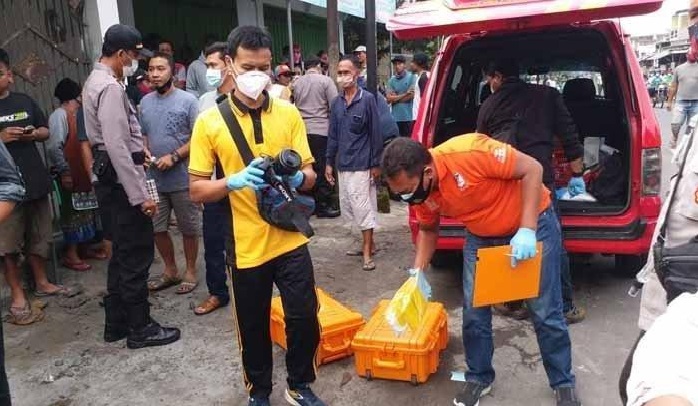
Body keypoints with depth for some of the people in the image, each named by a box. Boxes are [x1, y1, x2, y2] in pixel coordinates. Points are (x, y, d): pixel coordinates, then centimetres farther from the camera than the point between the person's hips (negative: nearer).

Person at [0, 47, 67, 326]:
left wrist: (35, 133, -4)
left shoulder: (25, 101, 11)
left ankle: (42, 283, 30)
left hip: (35, 179, 4)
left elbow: (46, 132, 18)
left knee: (38, 237, 15)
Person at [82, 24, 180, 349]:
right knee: (136, 255, -1)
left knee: (123, 253, 17)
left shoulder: (95, 81, 15)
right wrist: (140, 195, -23)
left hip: (111, 180, 11)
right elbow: (118, 147, -24)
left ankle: (116, 323, 27)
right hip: (121, 183, -11)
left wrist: (138, 154, 32)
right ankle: (140, 328, 10)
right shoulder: (110, 87, -18)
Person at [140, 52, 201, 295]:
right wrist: (144, 150, -2)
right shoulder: (145, 102, 9)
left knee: (189, 229, 8)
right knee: (157, 228, 12)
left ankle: (191, 272, 25)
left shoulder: (188, 100, -9)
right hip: (154, 179, 5)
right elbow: (142, 134, 19)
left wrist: (174, 157, -19)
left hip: (182, 178, -5)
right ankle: (170, 271, 31)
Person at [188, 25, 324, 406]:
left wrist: (296, 177, -20)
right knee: (253, 327, 14)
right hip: (246, 245, -1)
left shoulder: (288, 113, 1)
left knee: (304, 319, 8)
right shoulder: (209, 121, -5)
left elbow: (310, 175, 4)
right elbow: (196, 190, -3)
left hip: (290, 239, 2)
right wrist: (235, 181, -22)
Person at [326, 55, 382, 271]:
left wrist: (376, 164, -9)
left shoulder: (367, 99, -7)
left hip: (361, 164, -6)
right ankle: (369, 244, 26)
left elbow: (375, 134, -7)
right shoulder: (336, 103, 9)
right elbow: (333, 135, 13)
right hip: (342, 164, 6)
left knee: (363, 207, -3)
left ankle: (367, 252, 6)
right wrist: (329, 162, 11)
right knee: (349, 207, 11)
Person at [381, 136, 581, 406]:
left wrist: (527, 229, -32)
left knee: (545, 312, 3)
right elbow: (428, 230, 6)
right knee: (473, 312, 4)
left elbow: (532, 169, -27)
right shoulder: (421, 189, -14)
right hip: (481, 236, 5)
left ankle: (563, 383, 24)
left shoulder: (468, 153, -36)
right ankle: (479, 377, 26)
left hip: (533, 222, -5)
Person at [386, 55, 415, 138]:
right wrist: (405, 94, -6)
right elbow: (389, 98, 0)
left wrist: (395, 98, -1)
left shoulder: (411, 77, 1)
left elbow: (411, 95, -8)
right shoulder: (391, 80, 9)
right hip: (395, 117, 3)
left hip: (408, 116, -3)